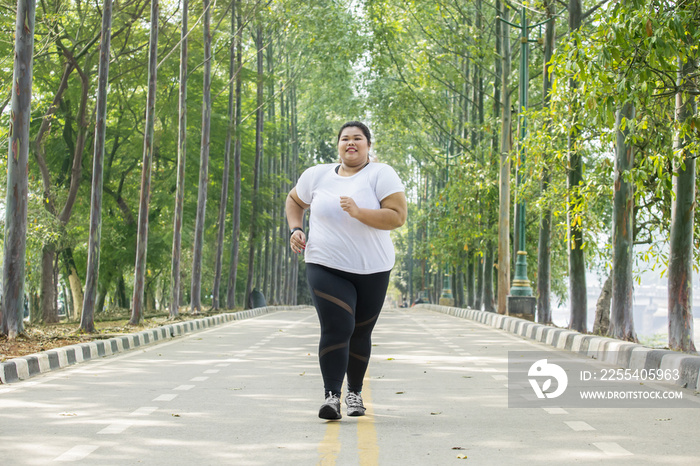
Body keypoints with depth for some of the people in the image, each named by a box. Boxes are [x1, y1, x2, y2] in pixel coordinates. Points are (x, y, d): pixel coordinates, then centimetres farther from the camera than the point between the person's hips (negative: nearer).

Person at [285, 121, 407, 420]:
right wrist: (295, 229, 5)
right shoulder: (317, 175, 4)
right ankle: (331, 396, -18)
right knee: (336, 329, -17)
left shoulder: (381, 175, -6)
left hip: (371, 271, 0)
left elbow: (398, 216, -15)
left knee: (360, 333, 12)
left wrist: (358, 212, -26)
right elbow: (294, 200, 23)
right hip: (326, 268, 0)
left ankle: (355, 392, 31)